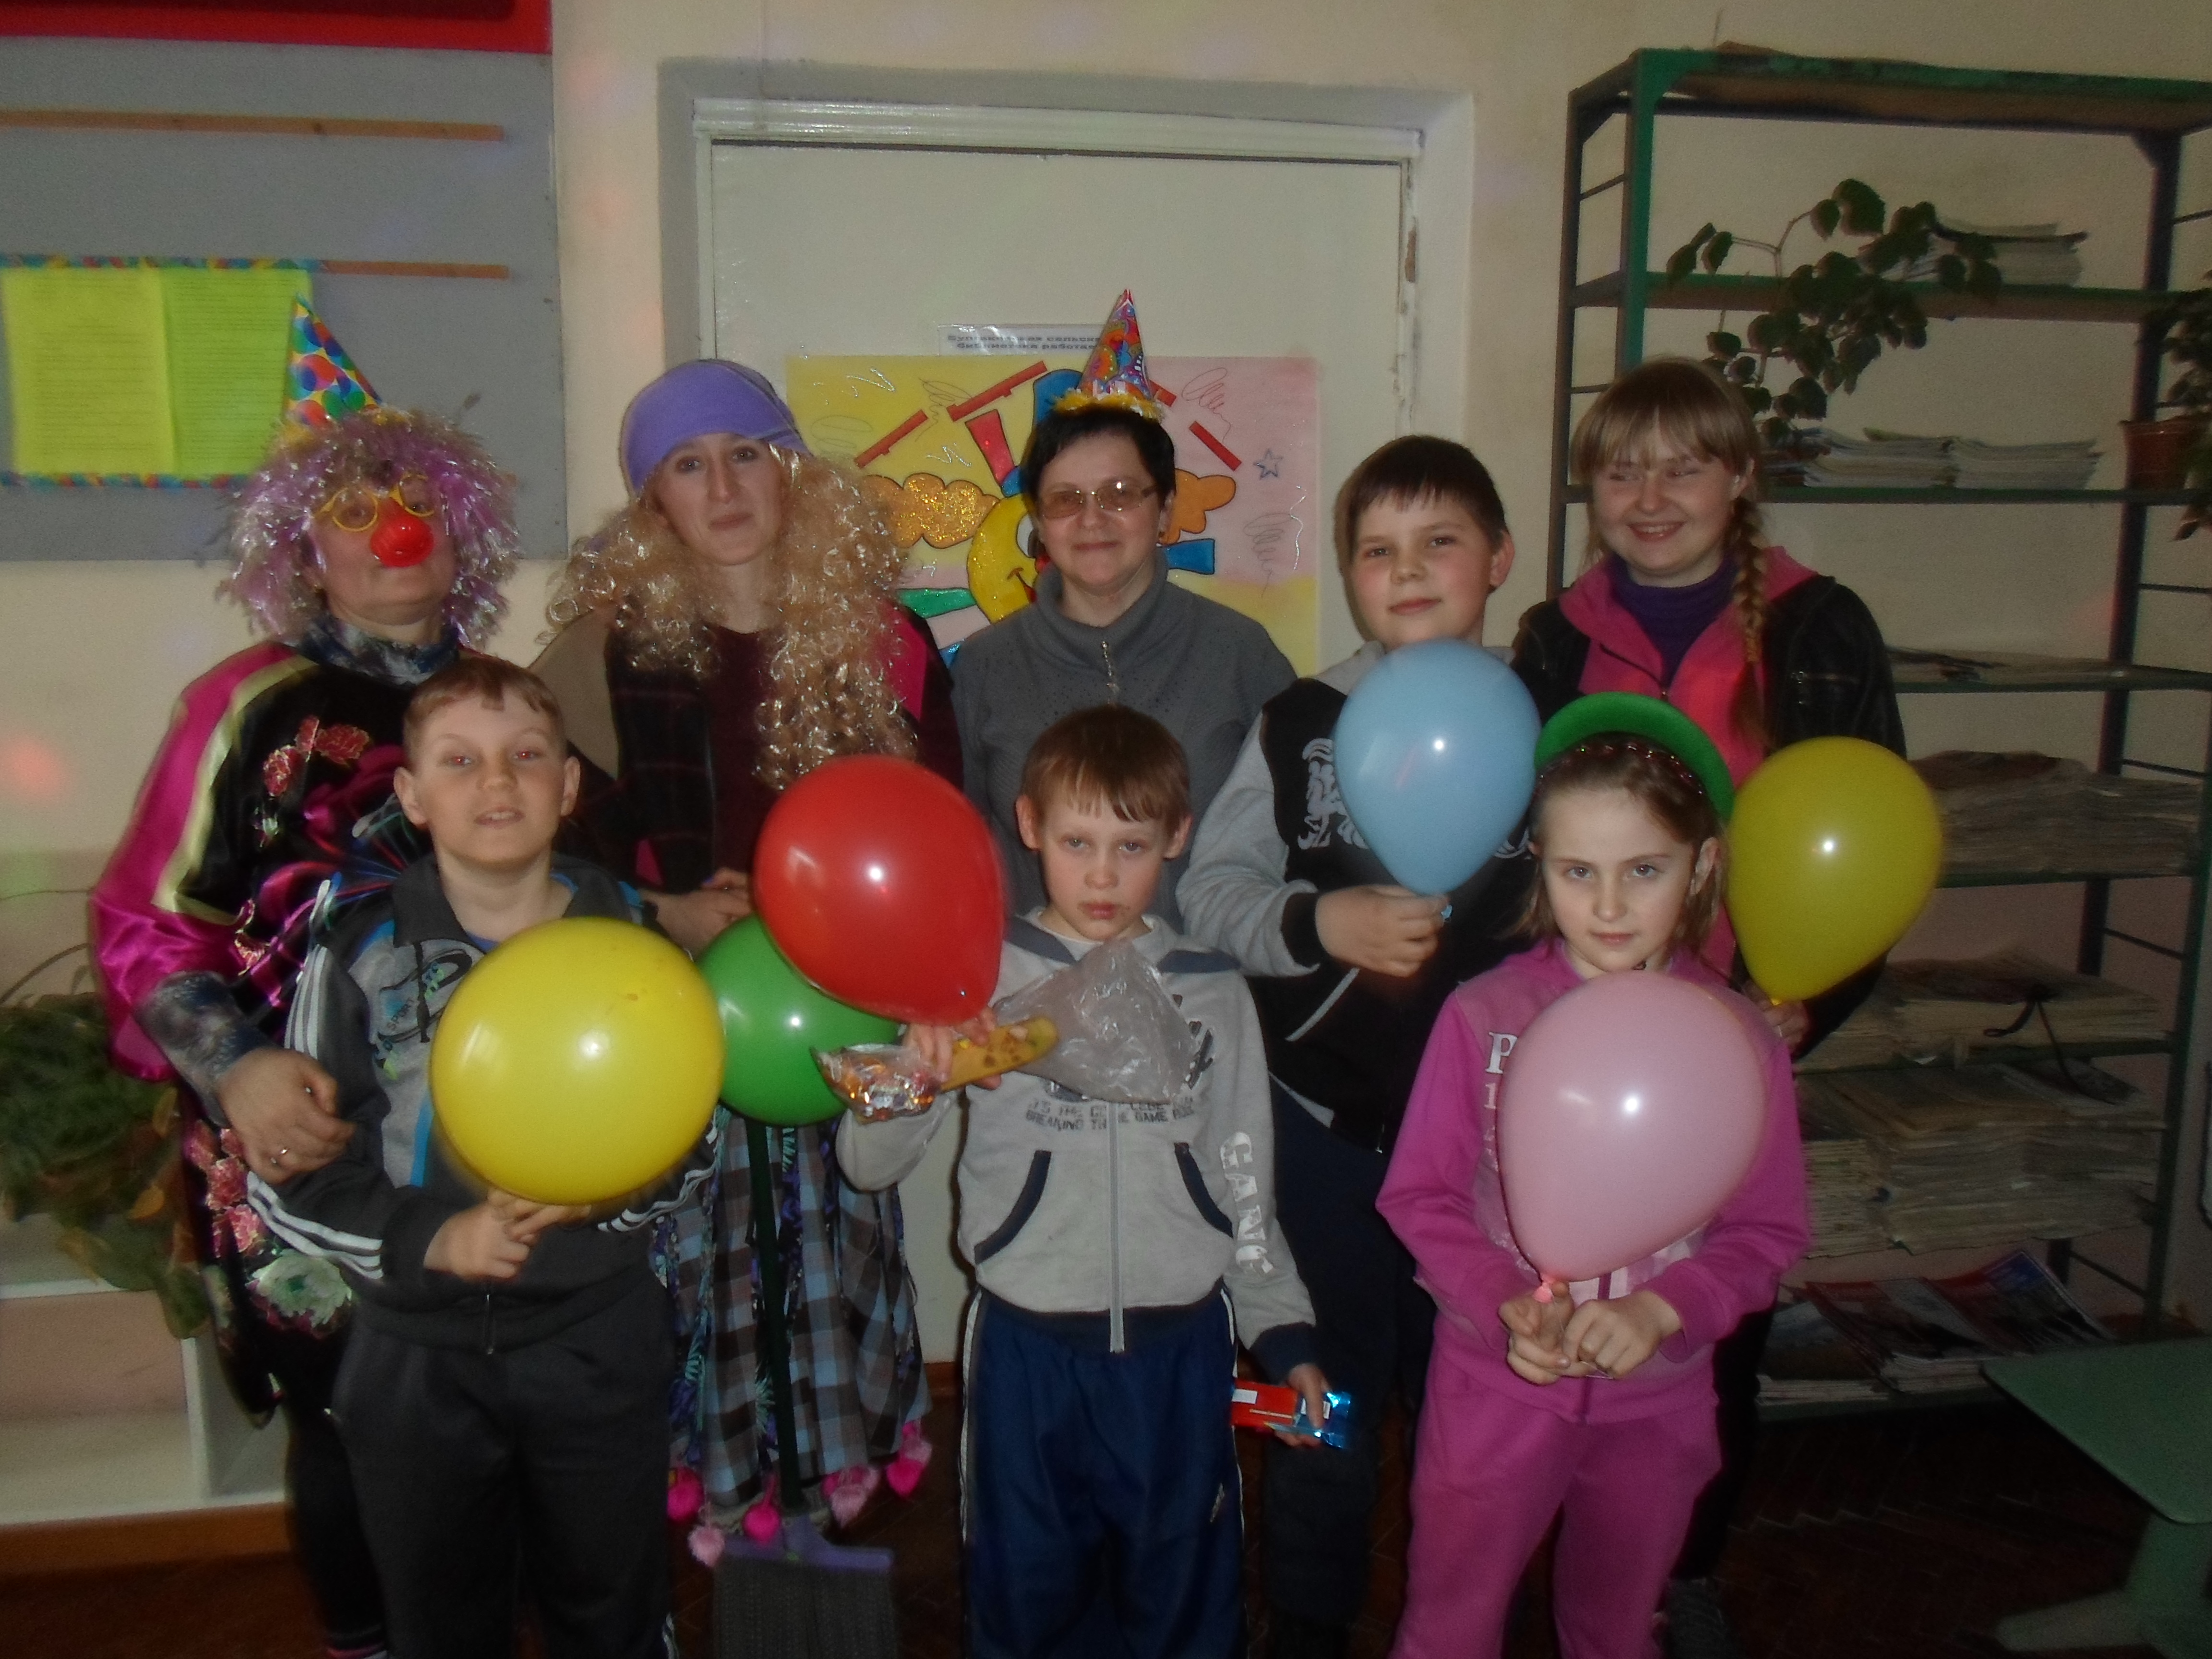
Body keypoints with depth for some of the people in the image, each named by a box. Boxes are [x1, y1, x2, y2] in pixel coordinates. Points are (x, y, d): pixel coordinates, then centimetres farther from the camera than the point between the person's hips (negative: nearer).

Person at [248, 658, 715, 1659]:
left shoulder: (633, 938, -6)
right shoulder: (360, 956, -9)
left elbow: (694, 1136, 1)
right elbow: (285, 1181, -6)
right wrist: (434, 1239, -20)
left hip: (600, 1342, 0)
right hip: (417, 1359, 0)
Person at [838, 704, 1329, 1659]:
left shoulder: (1213, 992, 2)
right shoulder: (984, 979, -4)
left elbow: (1245, 1185, 10)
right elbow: (868, 1163, -7)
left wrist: (1282, 1331, 9)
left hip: (1181, 1345, 1)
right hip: (1027, 1342, -1)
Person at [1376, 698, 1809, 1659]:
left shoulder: (1740, 1040, -10)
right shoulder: (1482, 1018, -14)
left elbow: (1769, 1232, -6)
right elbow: (1420, 1195, -9)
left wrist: (1661, 1309, -22)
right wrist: (1505, 1305, -23)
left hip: (1656, 1399, 2)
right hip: (1495, 1385, -1)